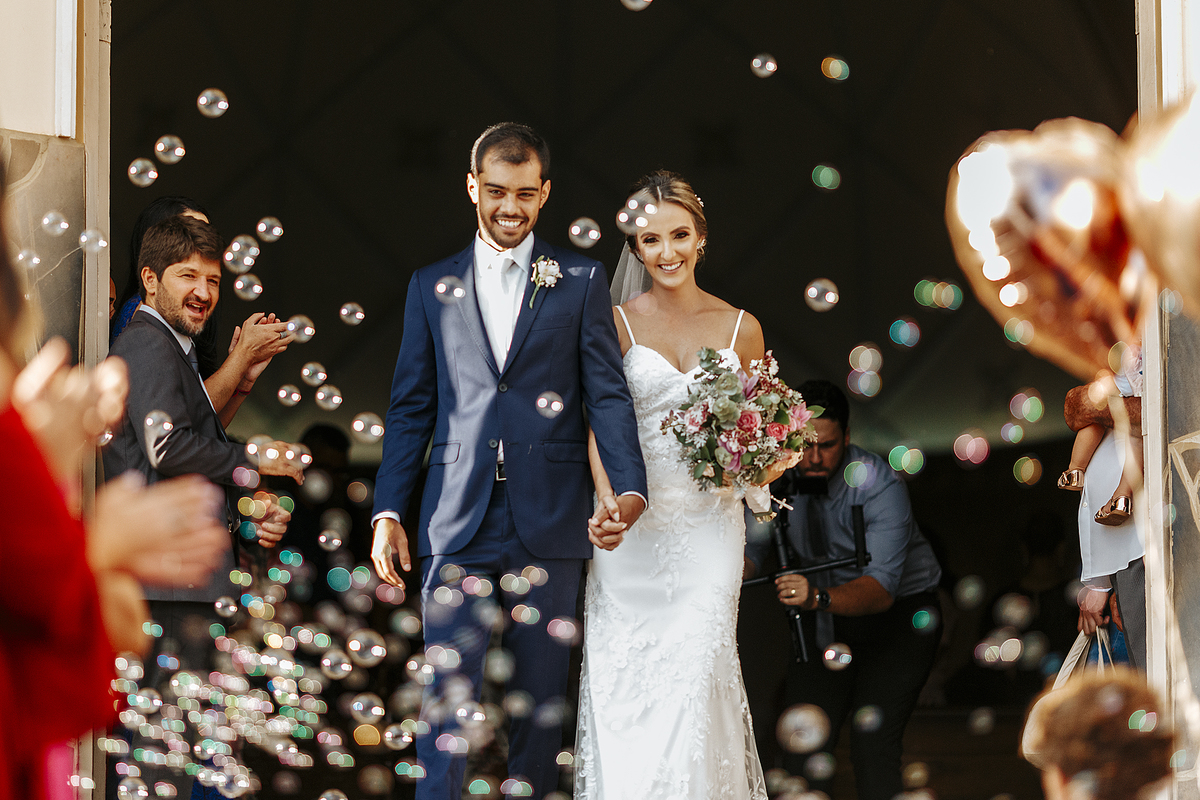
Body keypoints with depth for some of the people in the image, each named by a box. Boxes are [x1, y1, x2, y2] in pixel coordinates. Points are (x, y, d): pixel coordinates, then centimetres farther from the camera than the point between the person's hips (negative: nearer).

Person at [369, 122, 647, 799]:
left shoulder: (582, 281, 8)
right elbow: (411, 408, 11)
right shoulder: (432, 286, 12)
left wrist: (630, 488, -15)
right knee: (447, 698, -5)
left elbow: (608, 394, 1)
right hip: (457, 520, 0)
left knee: (542, 698, 6)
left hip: (550, 522, 0)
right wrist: (388, 512, 1)